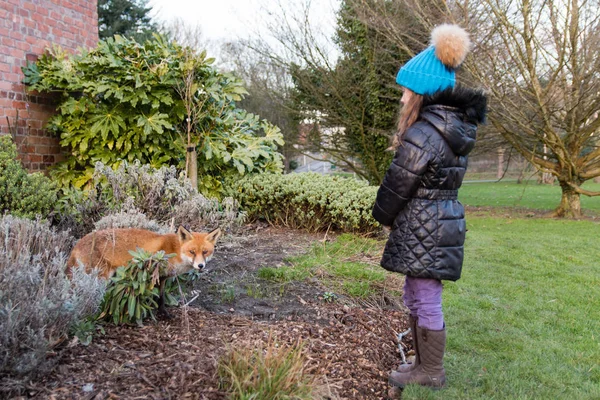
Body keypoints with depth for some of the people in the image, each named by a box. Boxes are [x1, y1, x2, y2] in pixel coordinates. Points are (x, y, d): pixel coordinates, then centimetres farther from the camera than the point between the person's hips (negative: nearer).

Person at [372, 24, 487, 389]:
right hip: (441, 223, 10)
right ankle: (426, 362, 36)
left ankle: (432, 373, 21)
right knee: (416, 298, 21)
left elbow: (398, 185, -12)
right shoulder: (457, 125, 5)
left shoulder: (423, 133, -22)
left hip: (423, 230, -10)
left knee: (426, 302, 4)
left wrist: (383, 217, 4)